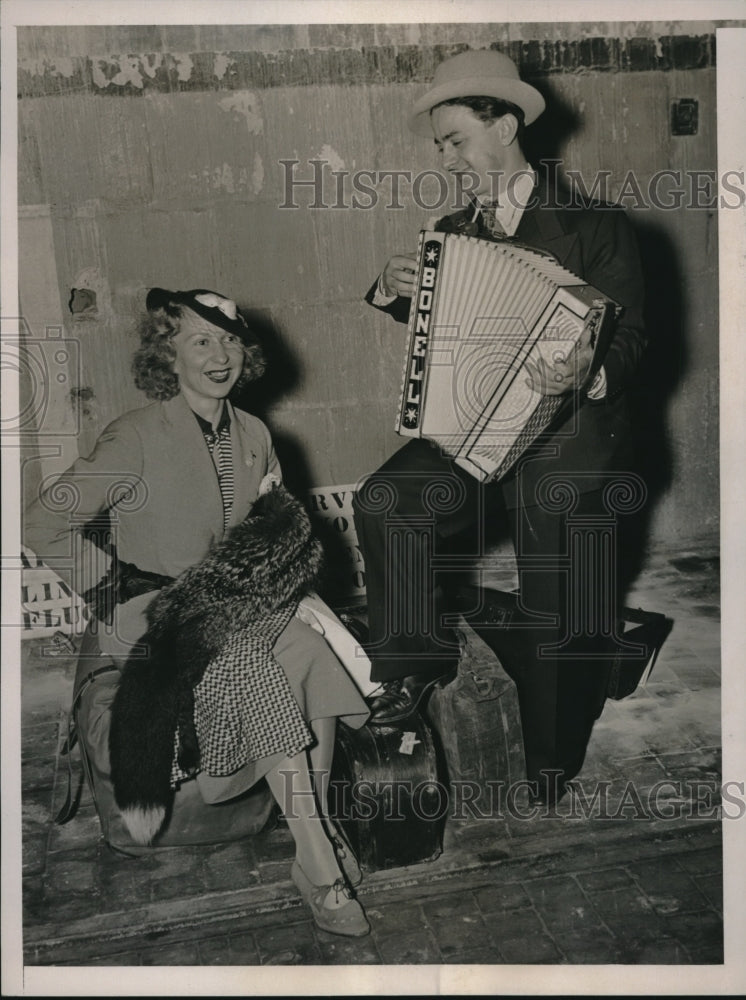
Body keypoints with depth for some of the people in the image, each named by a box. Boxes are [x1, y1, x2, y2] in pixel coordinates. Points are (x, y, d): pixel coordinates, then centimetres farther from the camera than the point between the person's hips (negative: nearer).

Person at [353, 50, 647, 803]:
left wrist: (587, 374, -30)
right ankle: (418, 660, -4)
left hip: (568, 446, -4)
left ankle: (550, 782, 23)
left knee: (556, 630, -1)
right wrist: (393, 290, 2)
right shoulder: (452, 232, 12)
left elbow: (628, 338, -7)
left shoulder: (593, 225, -3)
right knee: (386, 502, -25)